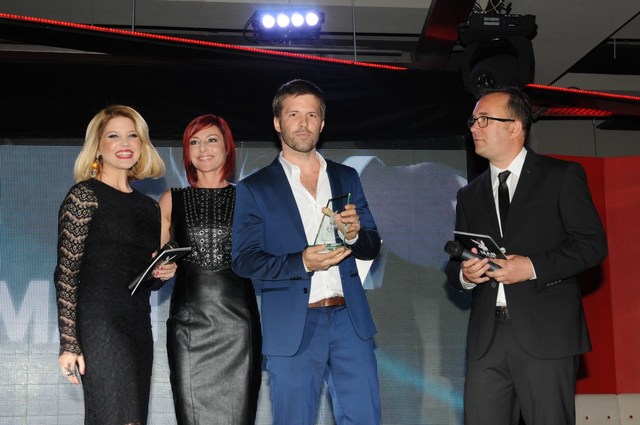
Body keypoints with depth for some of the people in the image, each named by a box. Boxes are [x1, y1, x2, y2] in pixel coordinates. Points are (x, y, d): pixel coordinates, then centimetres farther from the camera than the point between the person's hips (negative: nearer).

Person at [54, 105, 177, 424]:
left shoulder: (148, 206, 17)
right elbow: (66, 273, -8)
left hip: (138, 327, 7)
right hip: (99, 326, -6)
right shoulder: (85, 195, -2)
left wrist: (166, 272, 3)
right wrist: (69, 343, -14)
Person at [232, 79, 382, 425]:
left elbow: (372, 247, 12)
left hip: (350, 319, 3)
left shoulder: (346, 178, 12)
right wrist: (301, 263, -19)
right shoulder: (254, 188, 2)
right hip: (292, 327, -2)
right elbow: (243, 260, -4)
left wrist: (354, 234, -11)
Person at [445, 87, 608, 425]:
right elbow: (455, 263, 20)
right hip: (486, 337, 4)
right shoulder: (469, 195, 18)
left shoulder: (562, 176, 4)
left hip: (547, 334, -4)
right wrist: (464, 274, -4)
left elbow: (592, 244, -3)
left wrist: (532, 267, -14)